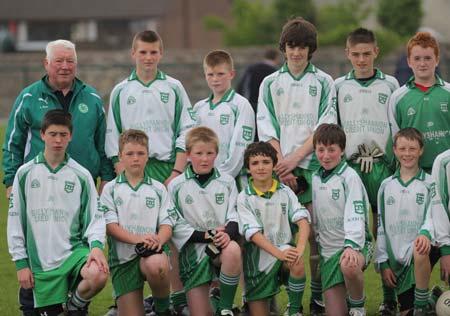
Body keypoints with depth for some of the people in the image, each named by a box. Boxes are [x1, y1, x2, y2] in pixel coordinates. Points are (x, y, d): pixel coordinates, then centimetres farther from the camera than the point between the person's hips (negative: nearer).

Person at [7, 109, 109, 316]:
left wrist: (96, 245, -16)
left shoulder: (81, 175, 4)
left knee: (98, 276, -31)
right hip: (41, 261, 0)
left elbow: (94, 218, 4)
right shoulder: (25, 174, 4)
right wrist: (21, 262, 2)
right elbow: (15, 220, 7)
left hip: (74, 250, 0)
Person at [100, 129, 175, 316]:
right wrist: (137, 239, -20)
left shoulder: (158, 189, 12)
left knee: (157, 265, -38)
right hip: (122, 258, 0)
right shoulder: (111, 189, 8)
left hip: (151, 253, 0)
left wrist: (158, 240, -20)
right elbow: (110, 225, -3)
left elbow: (166, 224, 4)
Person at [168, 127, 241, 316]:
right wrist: (206, 236, -15)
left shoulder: (227, 182, 6)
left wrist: (228, 234, -21)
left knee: (233, 250, -38)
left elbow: (235, 215, 2)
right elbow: (175, 225, -3)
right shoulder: (176, 186, 2)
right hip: (193, 250, 0)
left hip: (221, 245, 0)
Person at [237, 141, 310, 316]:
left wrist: (300, 247, -30)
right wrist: (279, 253, -29)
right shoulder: (244, 198, -5)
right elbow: (253, 233, -15)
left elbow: (302, 220, -10)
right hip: (258, 256, -1)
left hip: (285, 249, 1)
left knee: (297, 263, -35)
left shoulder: (285, 192, 0)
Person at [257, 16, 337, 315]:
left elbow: (325, 127, -1)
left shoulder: (324, 83, 7)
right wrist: (281, 164, -7)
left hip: (314, 166, -1)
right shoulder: (270, 84, 11)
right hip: (280, 167, 1)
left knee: (317, 231, -4)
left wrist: (295, 158, -10)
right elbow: (267, 129, 6)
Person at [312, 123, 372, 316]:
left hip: (354, 245, -5)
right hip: (328, 251, 5)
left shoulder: (349, 177, -7)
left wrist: (351, 246, -32)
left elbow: (355, 216, -19)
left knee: (349, 265, -42)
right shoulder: (316, 178, 12)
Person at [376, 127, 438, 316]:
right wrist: (383, 263, 5)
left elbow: (434, 217, -8)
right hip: (396, 259, 3)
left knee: (419, 250, -40)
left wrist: (425, 232, -32)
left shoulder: (429, 184, 3)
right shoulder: (386, 186, 12)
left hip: (419, 254, -3)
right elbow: (381, 226, 12)